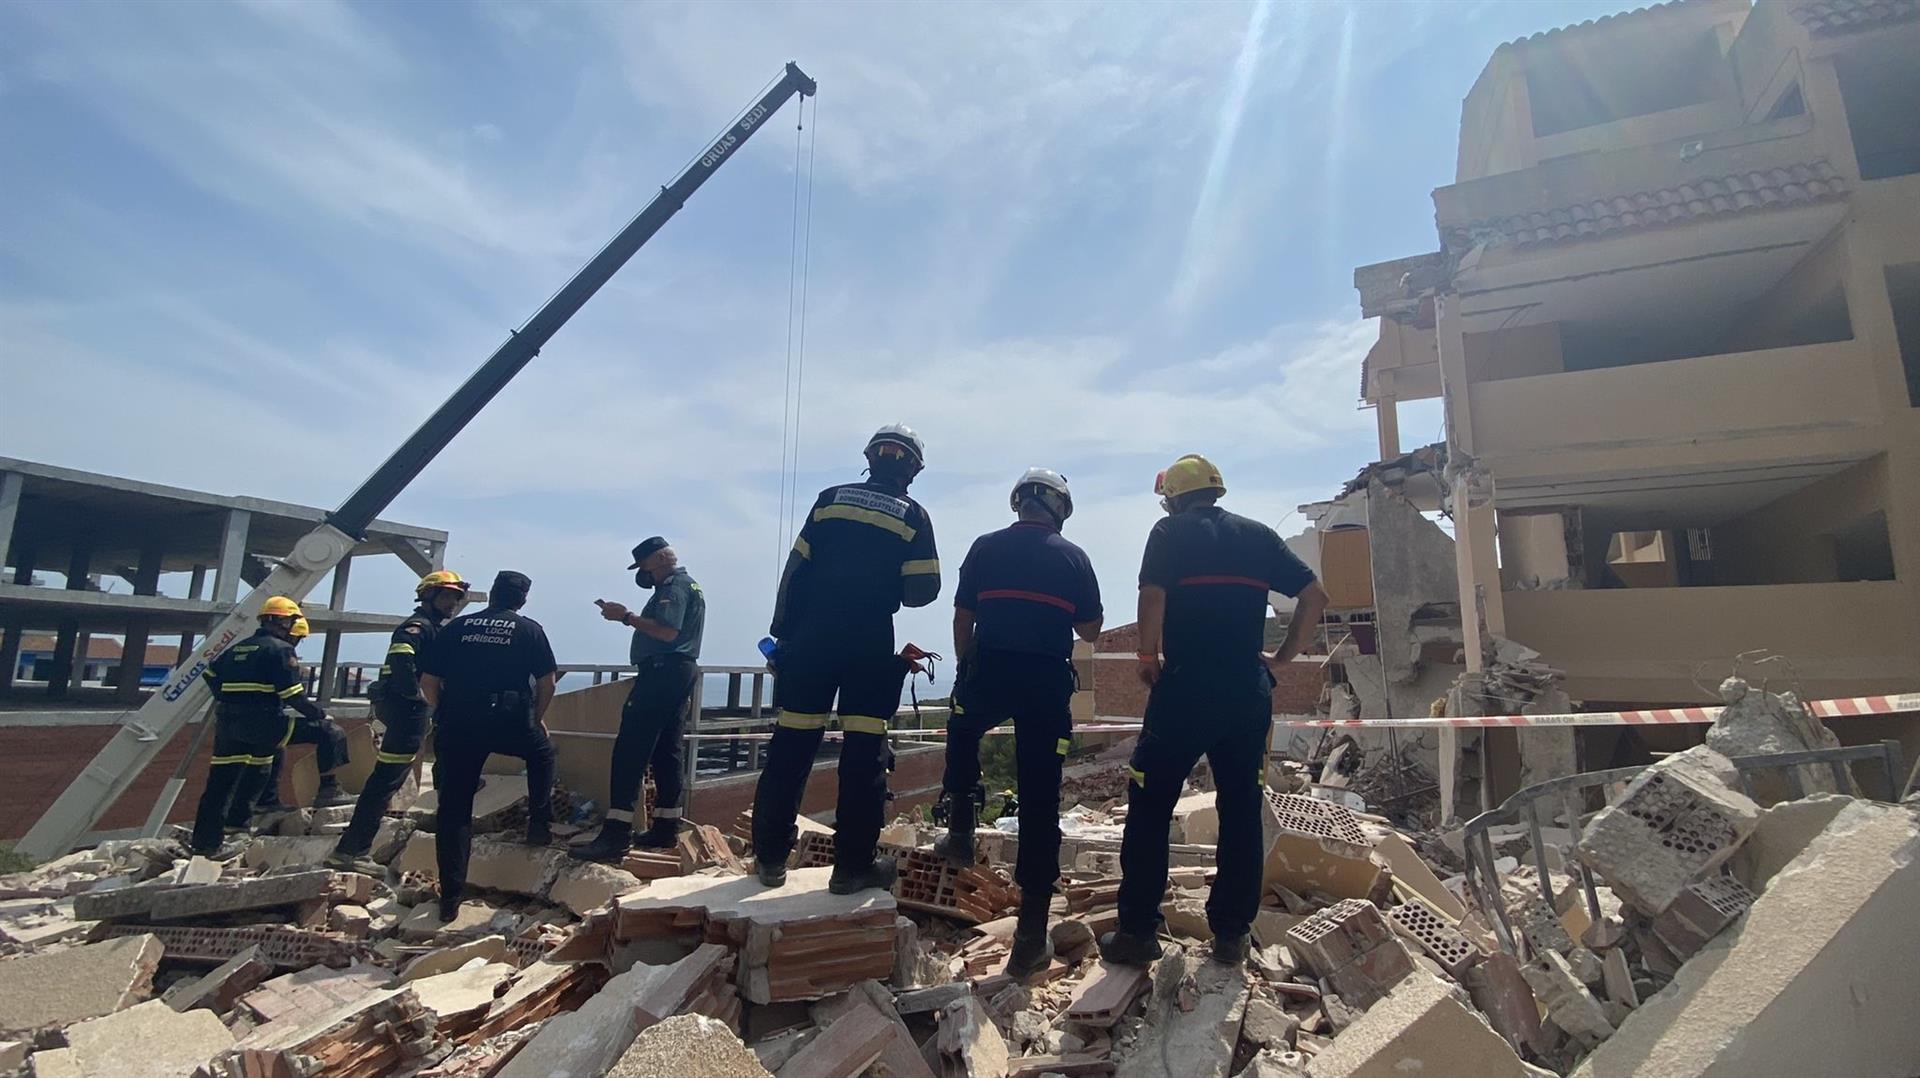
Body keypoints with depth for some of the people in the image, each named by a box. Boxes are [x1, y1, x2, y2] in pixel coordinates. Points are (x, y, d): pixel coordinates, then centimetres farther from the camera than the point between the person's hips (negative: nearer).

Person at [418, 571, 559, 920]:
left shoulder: (457, 626, 14)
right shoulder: (529, 629, 9)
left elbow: (428, 680, 11)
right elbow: (546, 682, 6)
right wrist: (538, 718, 21)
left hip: (457, 724, 2)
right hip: (509, 720, -2)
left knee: (454, 808, 10)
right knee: (542, 754, 30)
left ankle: (450, 898, 13)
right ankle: (540, 825, 23)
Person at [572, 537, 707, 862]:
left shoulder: (674, 585, -9)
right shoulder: (688, 585, 24)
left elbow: (667, 632, -22)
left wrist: (627, 616, -17)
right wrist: (627, 616, 15)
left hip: (662, 671, -11)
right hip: (680, 672, 11)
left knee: (630, 749, -13)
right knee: (666, 751, 11)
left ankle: (615, 834, -17)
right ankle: (666, 828, 15)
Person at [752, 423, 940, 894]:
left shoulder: (830, 499, 8)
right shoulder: (914, 516, 3)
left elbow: (794, 569, 5)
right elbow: (923, 591, -5)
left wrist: (782, 633, 9)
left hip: (811, 635, 2)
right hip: (870, 643, -2)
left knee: (790, 747, 8)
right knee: (863, 753, 4)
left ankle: (771, 857, 16)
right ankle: (853, 865, 8)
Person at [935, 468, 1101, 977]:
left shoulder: (985, 547, 7)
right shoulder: (1073, 557, 7)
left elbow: (962, 620, 6)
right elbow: (1091, 629, 10)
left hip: (990, 672, 0)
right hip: (1048, 681, 0)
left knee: (963, 731, 34)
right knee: (1040, 802, 4)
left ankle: (961, 832, 26)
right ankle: (1031, 934, 7)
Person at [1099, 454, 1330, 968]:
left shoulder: (1170, 531, 0)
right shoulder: (1258, 534, 13)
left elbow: (1152, 598, -15)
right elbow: (1315, 596, 9)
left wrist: (1148, 658, -2)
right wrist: (1282, 657, 11)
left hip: (1185, 686, -4)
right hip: (1249, 691, 5)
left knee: (1149, 809, 5)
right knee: (1241, 810, 13)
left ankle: (1137, 931, 9)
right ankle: (1231, 934, 19)